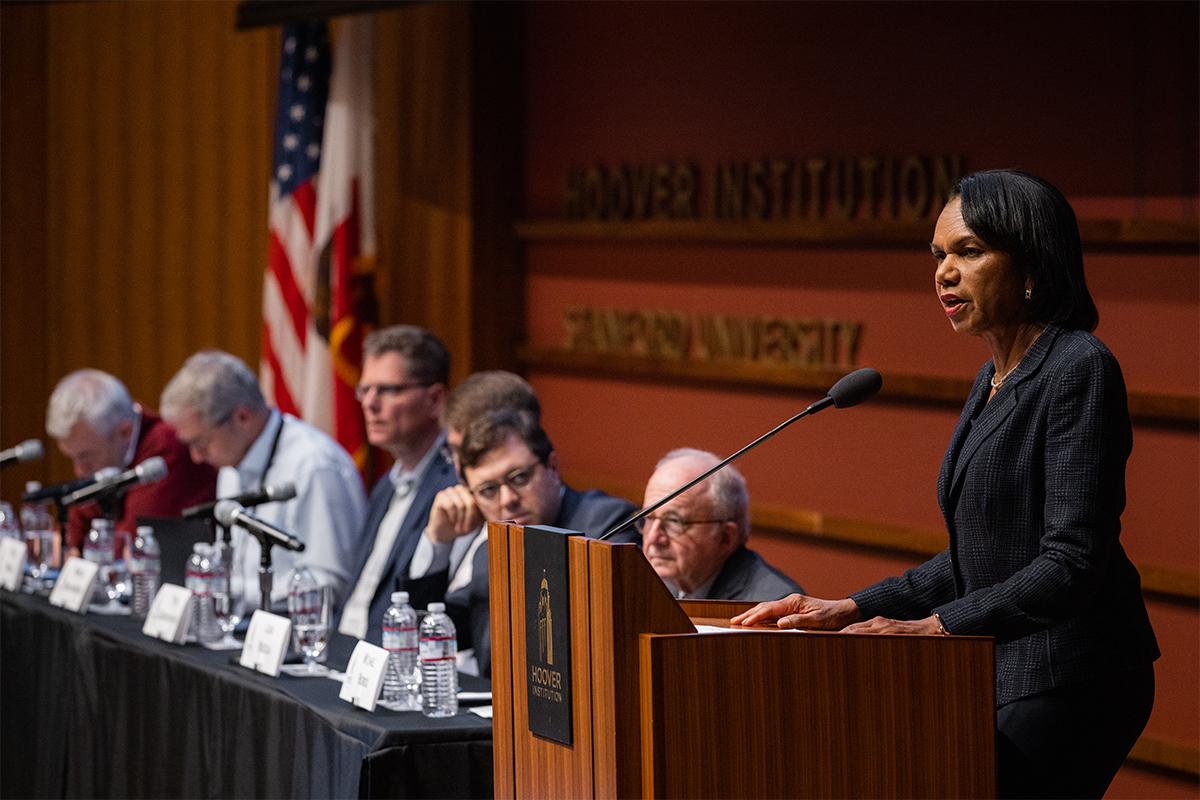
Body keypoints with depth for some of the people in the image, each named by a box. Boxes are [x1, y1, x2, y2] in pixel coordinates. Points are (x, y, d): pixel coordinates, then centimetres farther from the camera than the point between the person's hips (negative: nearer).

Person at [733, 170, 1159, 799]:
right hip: (1005, 676, 9)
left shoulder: (1079, 369, -13)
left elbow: (1072, 563, -19)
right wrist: (853, 609, 12)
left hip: (1067, 682, -9)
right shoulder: (993, 380, 17)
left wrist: (936, 626, -23)